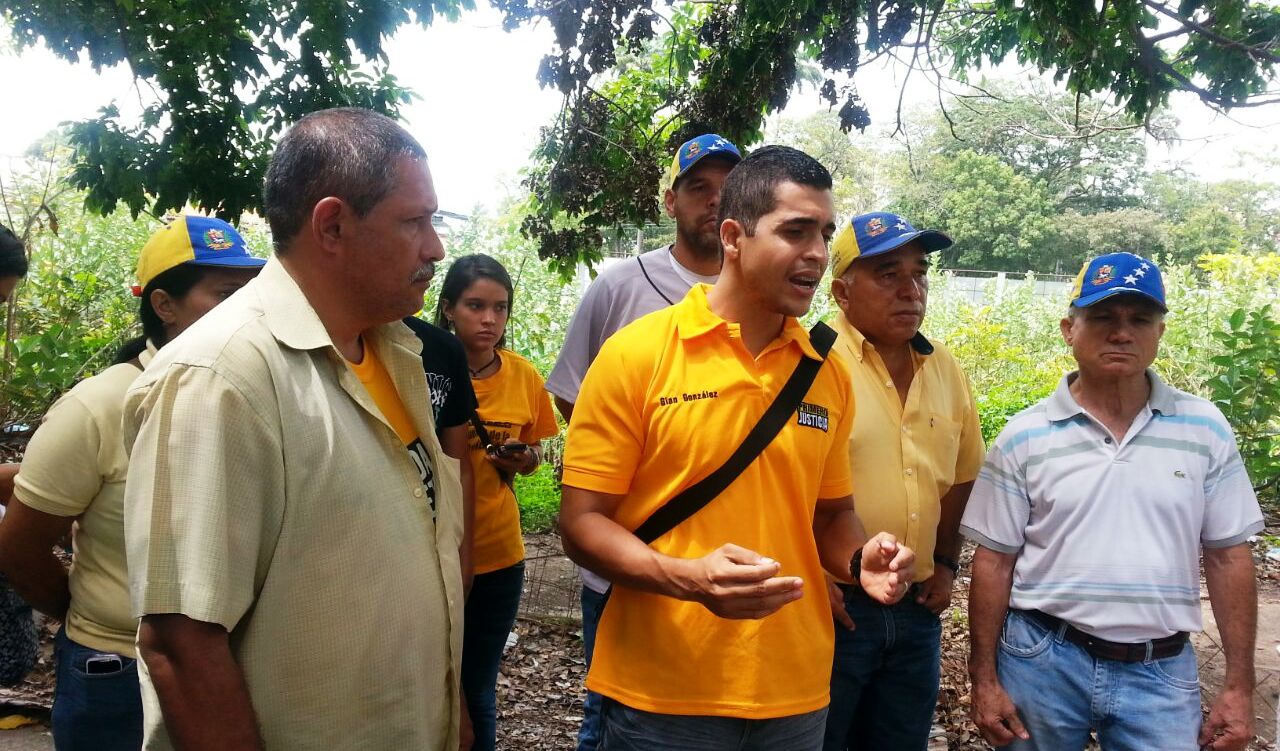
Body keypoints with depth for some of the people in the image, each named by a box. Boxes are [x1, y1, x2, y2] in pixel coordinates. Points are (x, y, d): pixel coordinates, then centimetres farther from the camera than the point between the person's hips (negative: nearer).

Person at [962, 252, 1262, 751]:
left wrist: (1239, 685, 3)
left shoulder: (1205, 430, 0)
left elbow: (1227, 557, 4)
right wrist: (984, 680, -2)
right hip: (1042, 661, 0)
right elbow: (995, 560, -1)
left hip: (1162, 671, 1)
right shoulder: (1025, 437, -4)